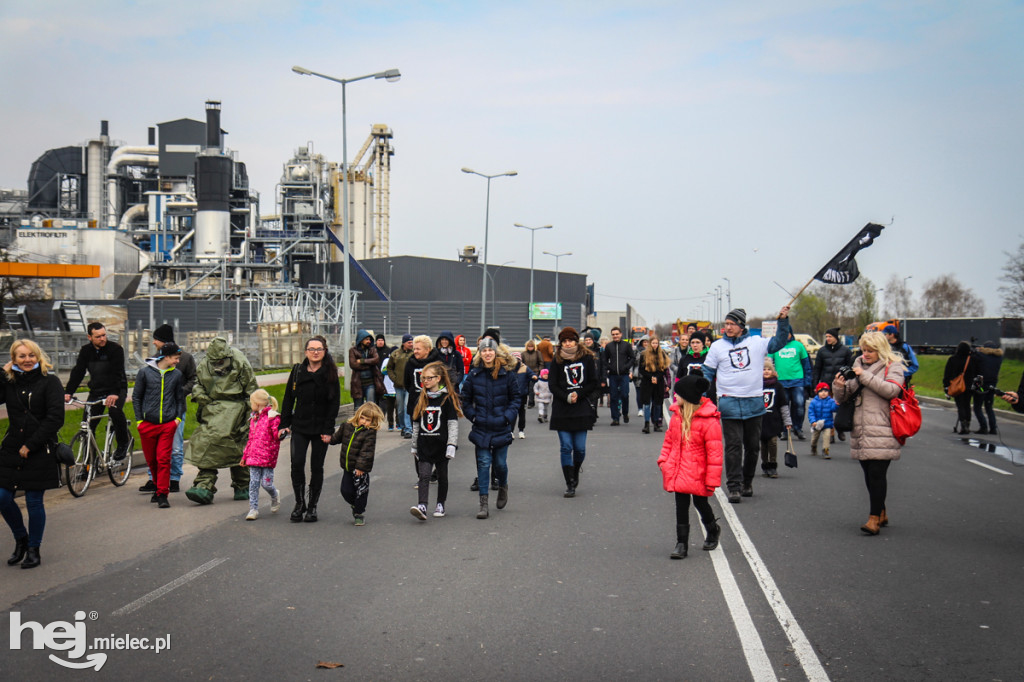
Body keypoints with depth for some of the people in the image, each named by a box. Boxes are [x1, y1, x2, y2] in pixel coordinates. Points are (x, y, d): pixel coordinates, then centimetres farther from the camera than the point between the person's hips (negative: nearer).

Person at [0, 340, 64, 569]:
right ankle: (21, 539, 27)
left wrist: (30, 445, -14)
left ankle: (33, 550, 17)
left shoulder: (50, 382, -5)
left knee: (34, 502, 1)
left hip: (40, 453, -4)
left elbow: (55, 419, -12)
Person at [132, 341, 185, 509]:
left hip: (168, 424, 0)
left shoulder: (177, 375, 6)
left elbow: (180, 399, 15)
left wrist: (178, 418, 3)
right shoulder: (145, 372, 1)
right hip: (148, 424, 0)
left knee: (164, 459, -8)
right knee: (151, 459, 10)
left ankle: (163, 495, -5)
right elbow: (136, 397, 8)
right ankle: (159, 487, 29)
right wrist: (139, 420, 3)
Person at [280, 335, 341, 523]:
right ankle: (299, 504, 8)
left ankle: (312, 507, 18)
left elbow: (335, 402, -3)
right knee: (297, 463, -10)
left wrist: (328, 429, -9)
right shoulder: (297, 371, 5)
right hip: (299, 426, 1)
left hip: (320, 428, -1)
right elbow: (288, 399, 10)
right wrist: (284, 424, 4)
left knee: (317, 467, 5)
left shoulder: (330, 373, -2)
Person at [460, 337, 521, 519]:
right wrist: (473, 416, 0)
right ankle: (483, 503, -1)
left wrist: (508, 416, -5)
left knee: (500, 463, 6)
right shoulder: (474, 374, 1)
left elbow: (515, 398, 6)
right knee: (483, 463, -3)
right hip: (481, 427, 1)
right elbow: (465, 399, 11)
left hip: (501, 428, -1)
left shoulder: (507, 374, -2)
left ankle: (503, 487, 39)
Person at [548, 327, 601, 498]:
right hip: (562, 411, 0)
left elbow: (594, 383, 3)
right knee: (566, 447, -4)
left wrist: (578, 394, -9)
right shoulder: (557, 361, 3)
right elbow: (552, 385, 1)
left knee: (580, 448, 0)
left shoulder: (587, 358, 2)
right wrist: (567, 397, -13)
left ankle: (575, 473, 30)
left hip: (582, 409, 0)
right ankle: (570, 484, 2)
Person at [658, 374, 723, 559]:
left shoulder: (708, 420, -17)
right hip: (677, 471, 5)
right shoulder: (677, 415, 4)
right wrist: (663, 460, 6)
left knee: (700, 503, 13)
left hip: (697, 473, -5)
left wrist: (712, 479, -14)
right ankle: (682, 544, 13)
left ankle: (713, 530, 42)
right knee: (681, 506, 6)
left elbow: (714, 452, -14)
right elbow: (669, 440, 17)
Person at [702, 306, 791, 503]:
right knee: (733, 447, -5)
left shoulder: (757, 343, 5)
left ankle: (747, 482, 27)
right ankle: (734, 487, -4)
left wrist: (783, 320, -5)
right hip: (729, 403, -2)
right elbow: (707, 374, 7)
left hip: (754, 403, 2)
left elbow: (779, 342, 7)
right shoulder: (717, 346, 4)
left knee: (753, 446, 11)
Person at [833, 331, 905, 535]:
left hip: (882, 430, -6)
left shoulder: (892, 366, 2)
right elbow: (842, 398, 17)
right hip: (860, 431, 6)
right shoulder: (858, 365, 18)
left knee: (877, 473, -12)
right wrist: (839, 386, -5)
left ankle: (874, 518, -11)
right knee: (869, 474, 11)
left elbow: (891, 389, -17)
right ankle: (881, 513, 24)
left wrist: (865, 376, -17)